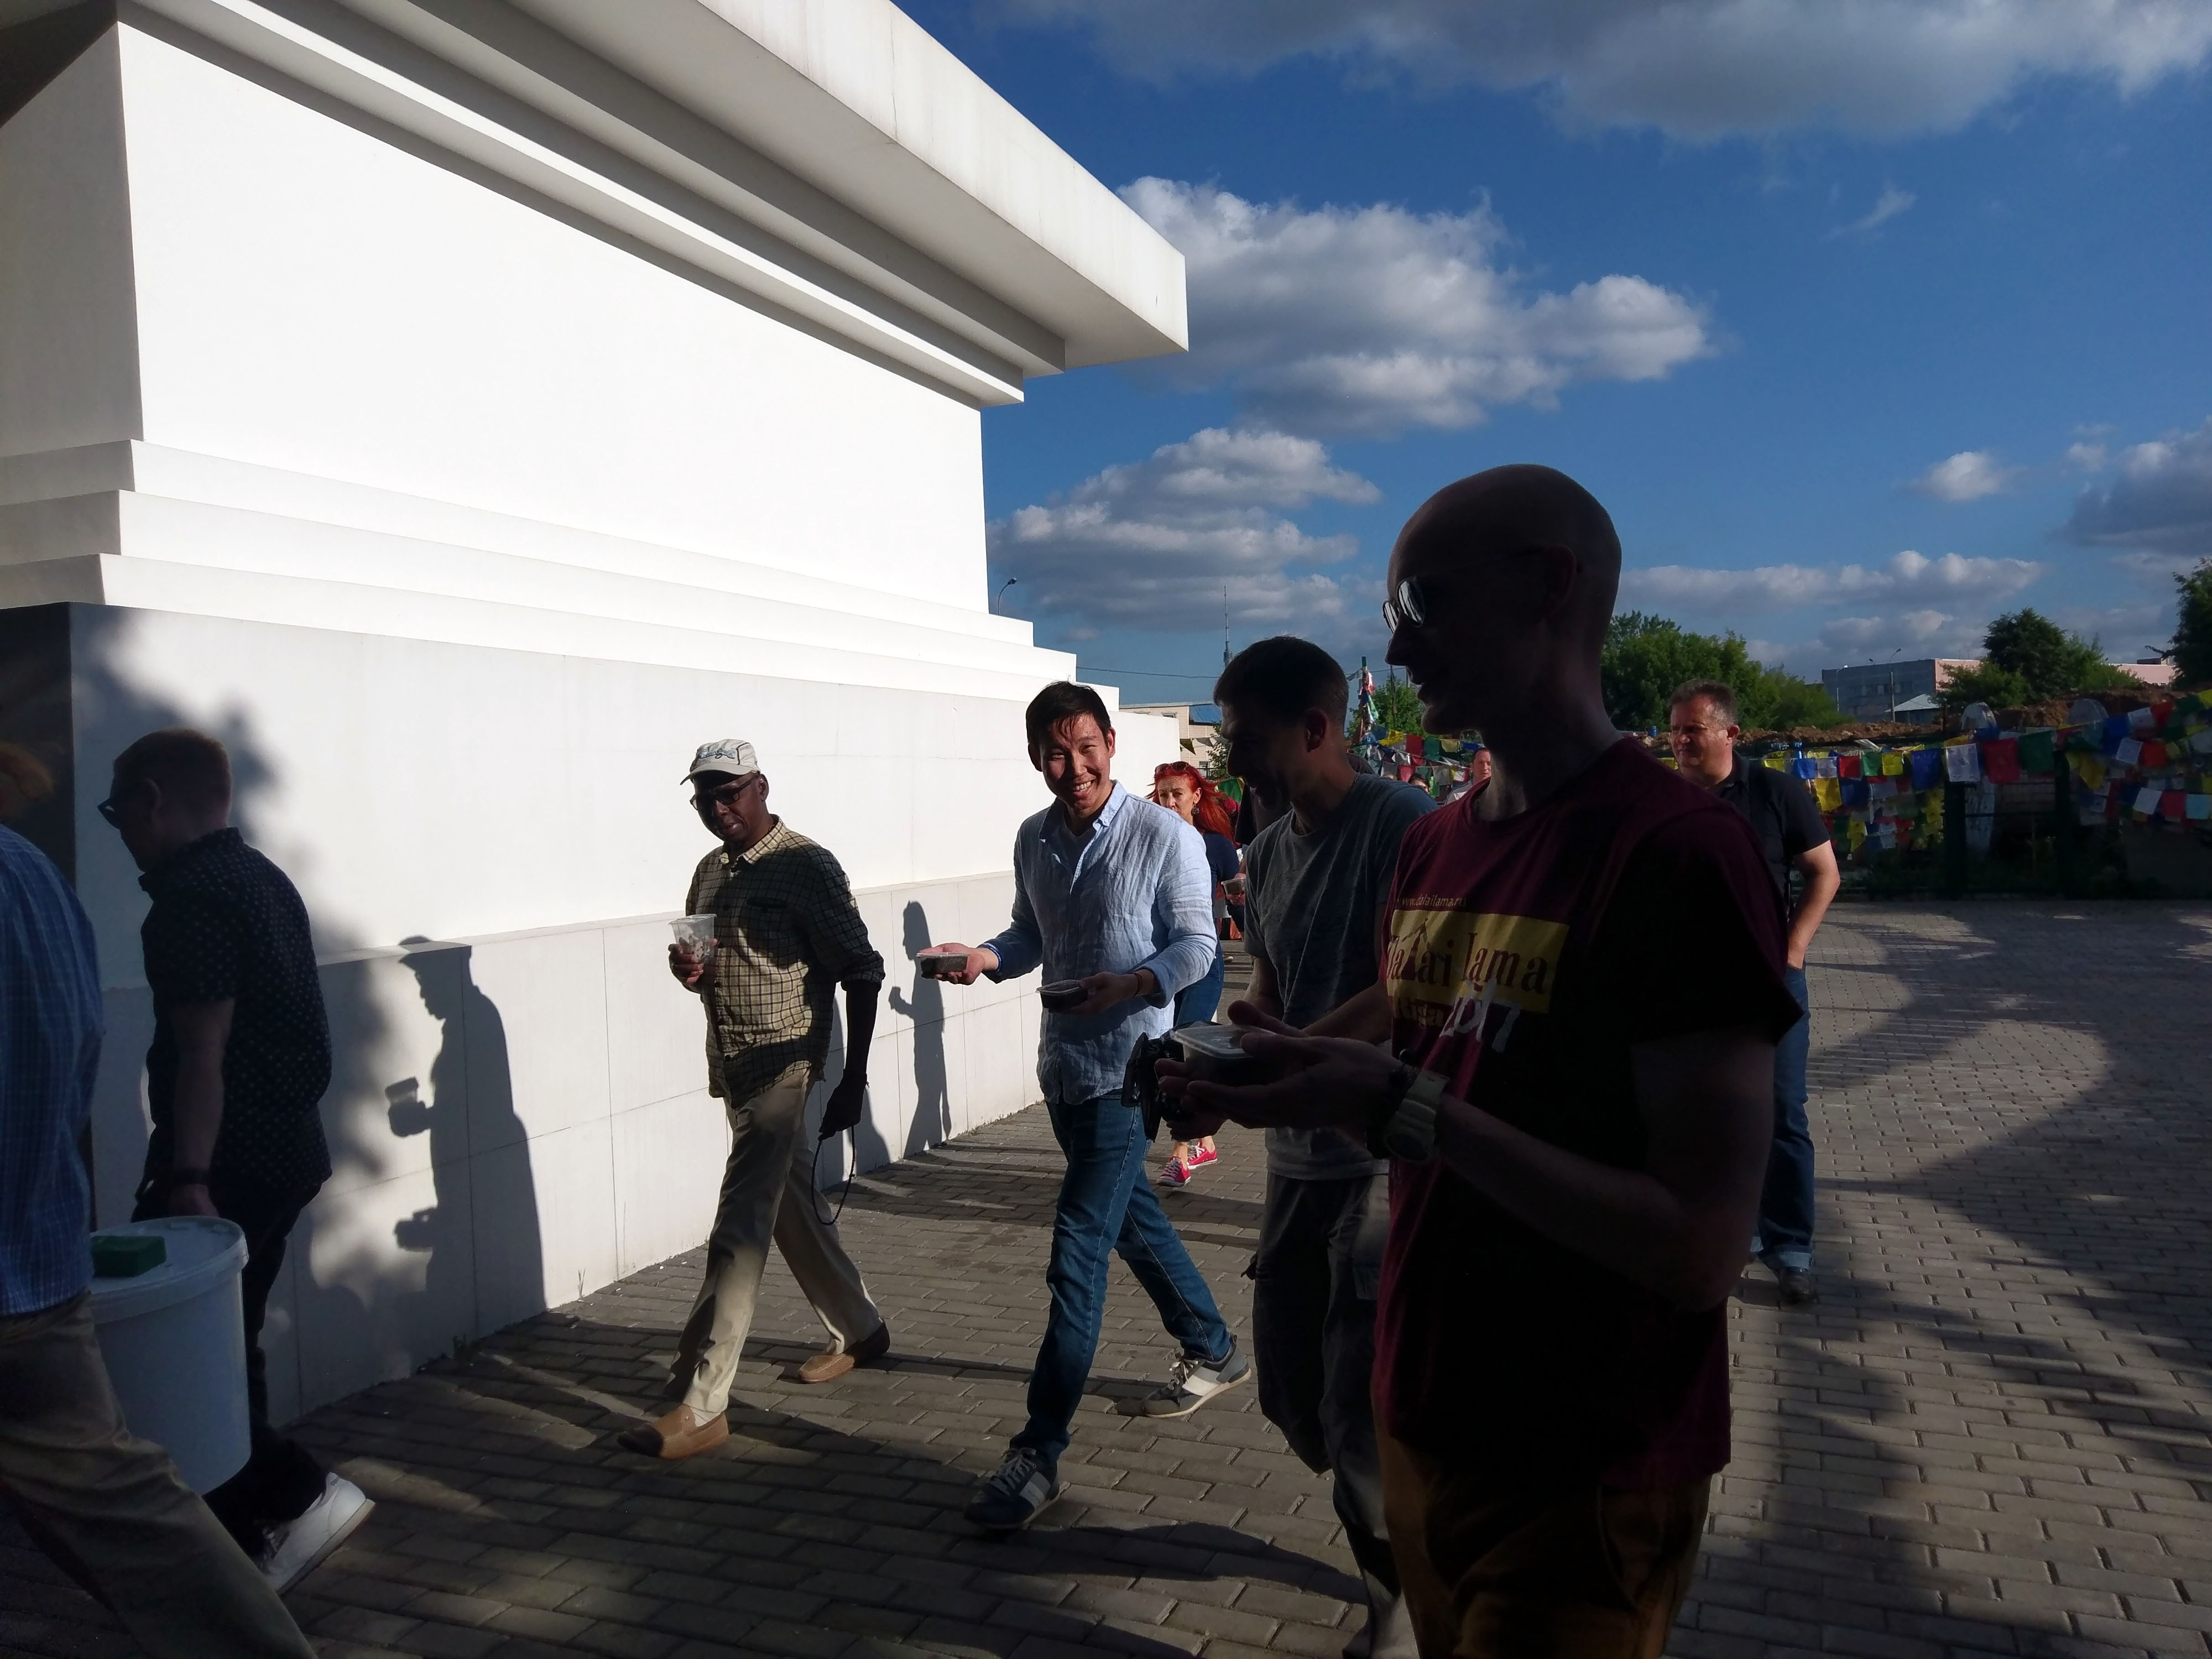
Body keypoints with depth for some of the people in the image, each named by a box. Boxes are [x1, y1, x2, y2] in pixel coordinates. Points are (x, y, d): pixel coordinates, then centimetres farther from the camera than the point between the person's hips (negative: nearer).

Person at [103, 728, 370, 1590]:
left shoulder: (190, 900, -16)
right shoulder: (264, 879, 13)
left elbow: (202, 1052, -23)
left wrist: (187, 1178, -25)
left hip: (229, 1160, -10)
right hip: (283, 1149, 10)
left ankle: (298, 1494, 1)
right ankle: (246, 1532, 24)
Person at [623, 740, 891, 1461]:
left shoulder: (806, 867, -12)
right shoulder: (710, 872, 11)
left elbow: (861, 973, -13)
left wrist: (854, 1079, -16)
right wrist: (686, 969, -4)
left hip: (782, 1068, -8)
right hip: (734, 1068, 8)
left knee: (738, 1233, -9)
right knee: (793, 1209, 18)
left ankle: (699, 1406, -5)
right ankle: (859, 1330, 37)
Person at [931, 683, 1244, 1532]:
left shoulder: (1165, 837, -11)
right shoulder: (1034, 841, 6)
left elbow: (1196, 943, -8)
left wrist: (1132, 983, -26)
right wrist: (987, 956, -4)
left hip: (1127, 1066, -7)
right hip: (1062, 1064, 7)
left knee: (1078, 1247, -8)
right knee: (1131, 1216, 20)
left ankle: (1038, 1453, -1)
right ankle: (1214, 1350, 42)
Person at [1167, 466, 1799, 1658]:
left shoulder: (1681, 853, -21)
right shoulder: (1432, 845, 4)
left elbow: (1700, 1251, -25)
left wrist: (1402, 1106, -27)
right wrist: (1275, 1064, -5)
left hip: (1580, 1486, -7)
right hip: (1417, 1423, 7)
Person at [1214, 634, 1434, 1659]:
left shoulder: (1404, 827, -16)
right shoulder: (1266, 853, 10)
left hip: (1385, 1158, -8)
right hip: (1300, 1156, 8)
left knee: (1363, 1414, -2)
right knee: (1290, 1386, 16)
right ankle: (1390, 1561, 42)